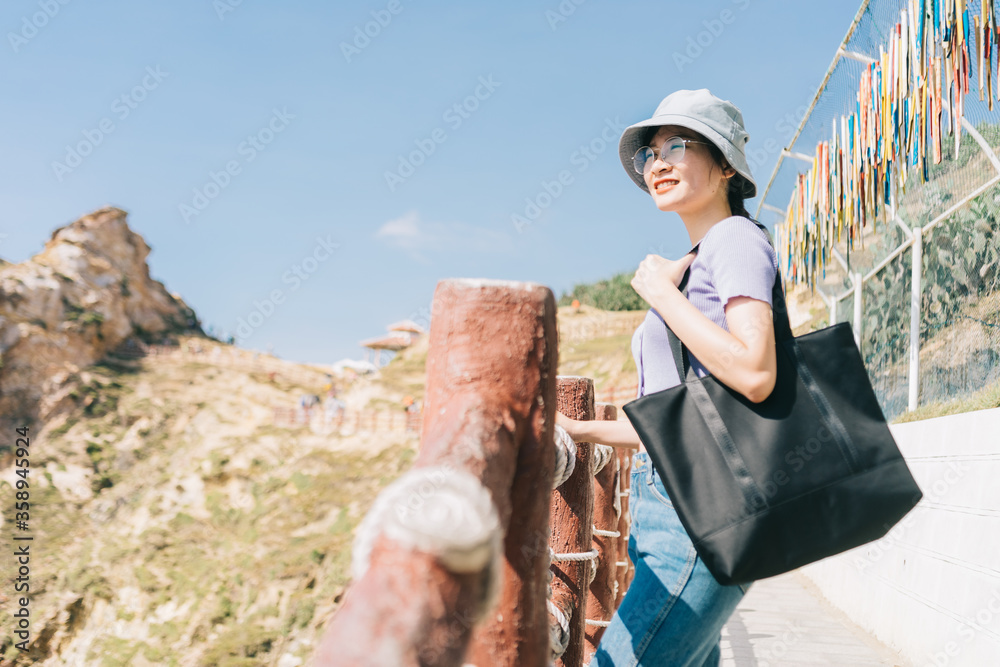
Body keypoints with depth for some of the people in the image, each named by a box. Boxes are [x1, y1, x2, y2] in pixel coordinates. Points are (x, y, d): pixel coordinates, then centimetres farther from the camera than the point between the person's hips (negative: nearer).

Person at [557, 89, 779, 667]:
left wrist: (661, 292, -12)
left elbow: (755, 375, -22)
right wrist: (582, 432, 22)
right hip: (670, 508, 10)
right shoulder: (696, 265, 22)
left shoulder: (737, 238, -5)